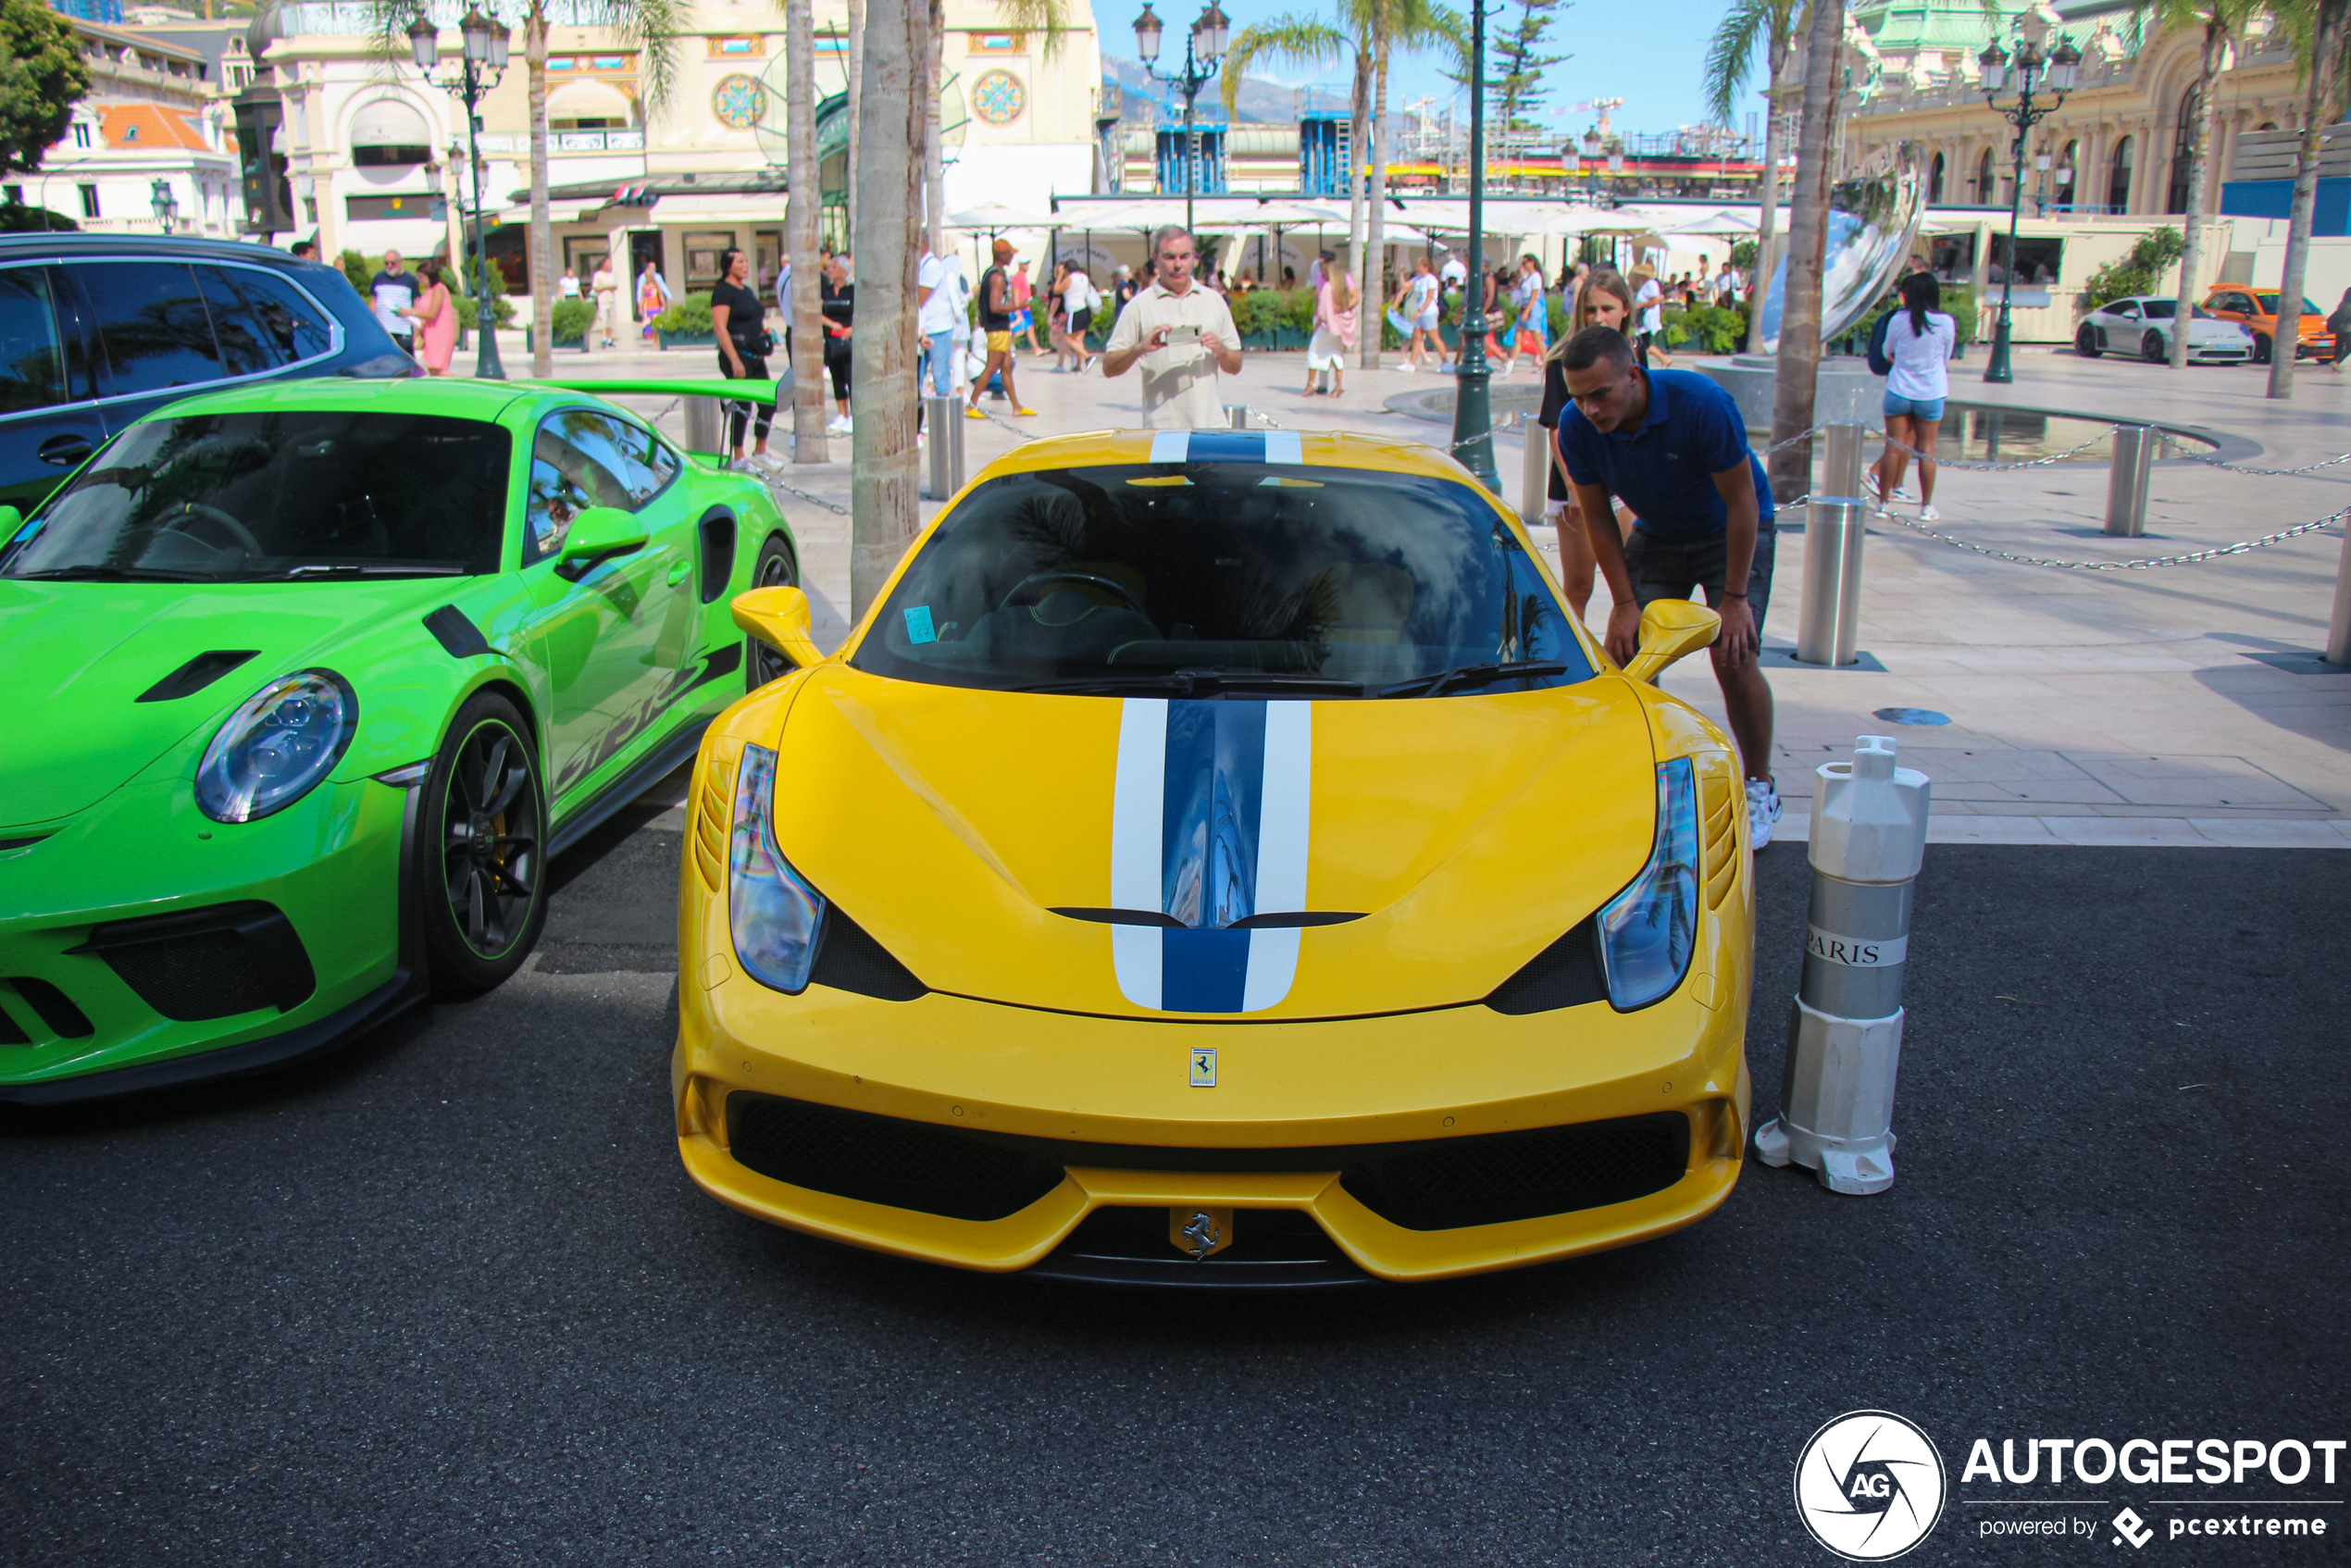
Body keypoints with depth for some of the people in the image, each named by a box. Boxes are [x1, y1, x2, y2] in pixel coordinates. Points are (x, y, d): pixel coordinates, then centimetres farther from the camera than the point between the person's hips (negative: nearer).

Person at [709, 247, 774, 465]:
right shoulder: (723, 291, -9)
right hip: (738, 353, -9)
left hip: (755, 356, 9)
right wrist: (735, 361, -22)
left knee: (769, 402, 8)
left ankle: (760, 452, 21)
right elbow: (720, 327, -16)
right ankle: (738, 459, 0)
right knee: (742, 405, -8)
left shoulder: (747, 291, 17)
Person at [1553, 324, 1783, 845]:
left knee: (1733, 660, -16)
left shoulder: (1701, 403, -34)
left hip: (1731, 532, -4)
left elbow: (1741, 500, -24)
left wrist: (1734, 598, -22)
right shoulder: (1577, 425, -22)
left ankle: (1759, 789, 4)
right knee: (1623, 652, -9)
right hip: (1655, 536, 4)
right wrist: (1624, 602, -13)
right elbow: (1597, 517, -10)